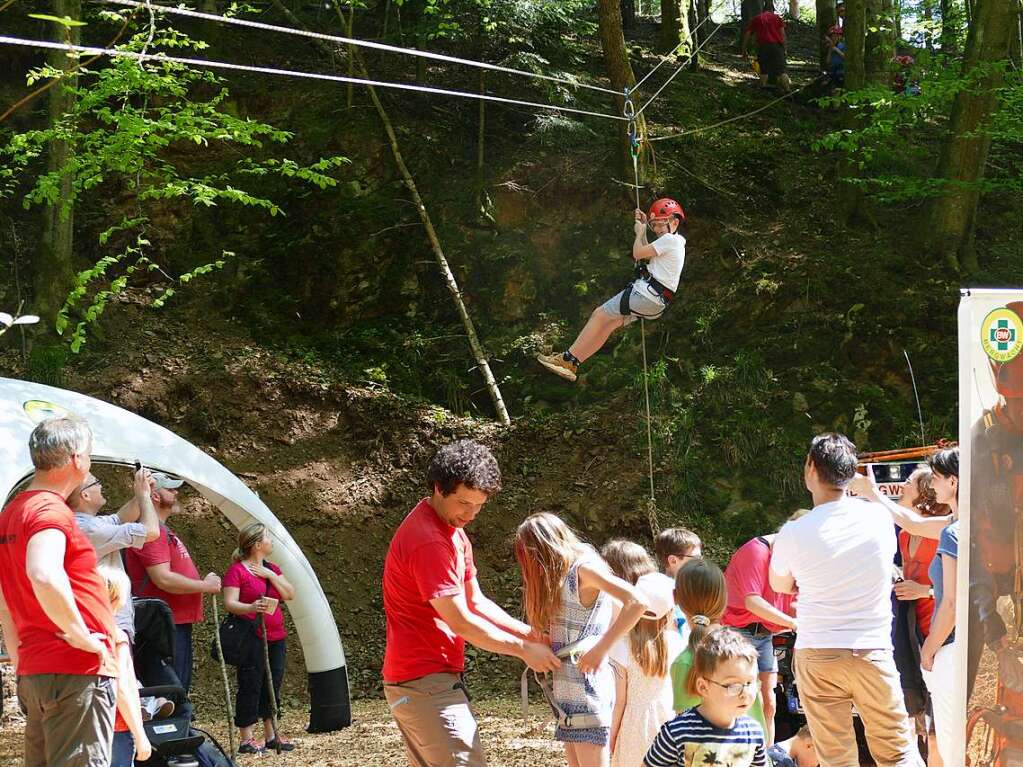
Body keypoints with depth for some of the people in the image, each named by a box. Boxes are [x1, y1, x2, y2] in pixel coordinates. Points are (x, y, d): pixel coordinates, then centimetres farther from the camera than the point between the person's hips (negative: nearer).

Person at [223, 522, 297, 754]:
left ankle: (271, 735, 18)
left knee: (272, 685, 10)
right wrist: (251, 608, -34)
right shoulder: (236, 571, -7)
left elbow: (290, 594, 6)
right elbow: (229, 603, -16)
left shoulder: (271, 569, 16)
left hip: (275, 637, 7)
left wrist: (272, 576, -6)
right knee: (250, 687, -7)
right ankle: (245, 739, -4)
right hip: (250, 637, -7)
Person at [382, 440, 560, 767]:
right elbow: (461, 622, -19)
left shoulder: (454, 533, 15)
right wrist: (524, 649, -10)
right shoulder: (427, 542, -19)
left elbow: (475, 602, 17)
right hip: (426, 685, -10)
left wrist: (529, 633, 5)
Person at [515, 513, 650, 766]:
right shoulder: (562, 576, 17)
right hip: (567, 686, 9)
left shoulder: (583, 568, -11)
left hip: (586, 683, -9)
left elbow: (637, 602, -23)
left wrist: (601, 648, -21)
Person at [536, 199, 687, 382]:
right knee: (608, 324, 9)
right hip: (657, 303, 10)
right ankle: (571, 365, 6)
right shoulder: (677, 241, 20)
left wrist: (640, 232, 7)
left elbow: (638, 253, -11)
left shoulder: (669, 240, -12)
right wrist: (643, 226, 24)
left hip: (646, 292, -10)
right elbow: (646, 254, 28)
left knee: (599, 315, -4)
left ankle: (568, 358, -1)